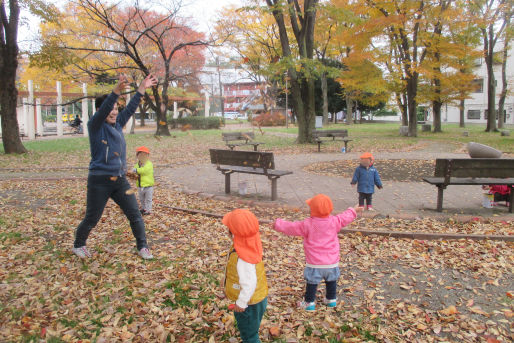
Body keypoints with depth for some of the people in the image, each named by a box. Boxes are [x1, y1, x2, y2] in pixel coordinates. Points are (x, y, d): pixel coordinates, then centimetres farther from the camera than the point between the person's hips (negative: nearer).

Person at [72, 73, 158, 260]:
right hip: (99, 181, -5)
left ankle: (142, 247, 16)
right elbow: (103, 109, -25)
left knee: (135, 215, 3)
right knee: (91, 219, 9)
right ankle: (78, 245, 34)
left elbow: (130, 108, 9)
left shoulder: (118, 124, 9)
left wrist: (142, 88, 4)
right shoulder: (95, 126, -8)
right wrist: (117, 90, -39)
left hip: (120, 180, 6)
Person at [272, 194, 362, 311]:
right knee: (331, 280, 22)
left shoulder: (308, 224, -14)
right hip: (332, 262, 4)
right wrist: (354, 210, 32)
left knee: (312, 282, 9)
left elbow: (292, 227, -5)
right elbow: (345, 217, 12)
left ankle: (309, 302, 16)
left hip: (314, 263, -4)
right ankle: (331, 299, 35)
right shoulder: (335, 221, -6)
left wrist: (278, 224, 10)